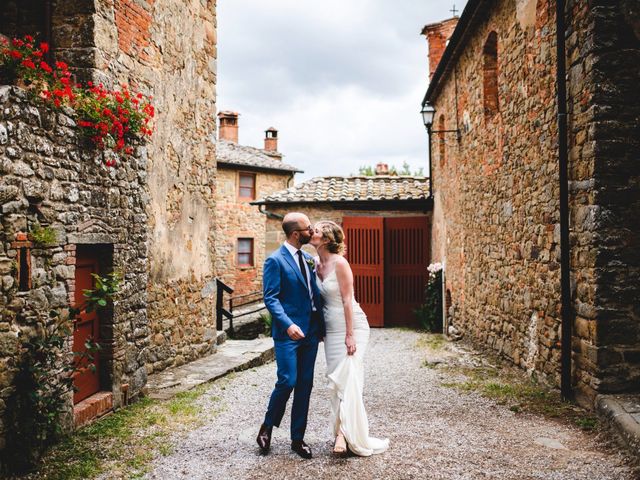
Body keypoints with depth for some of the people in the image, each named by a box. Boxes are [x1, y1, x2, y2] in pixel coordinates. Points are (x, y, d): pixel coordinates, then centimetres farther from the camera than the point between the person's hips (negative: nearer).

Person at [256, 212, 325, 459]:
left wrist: (321, 325, 12)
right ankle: (267, 427, 17)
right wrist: (288, 324, -26)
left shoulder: (308, 258, 13)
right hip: (288, 332, -7)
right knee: (287, 382, -9)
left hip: (310, 331, 7)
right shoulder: (275, 260, -8)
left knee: (305, 385, 8)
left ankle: (298, 438, 20)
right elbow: (271, 298, -13)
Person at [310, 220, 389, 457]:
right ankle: (341, 433, 16)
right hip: (331, 328, 7)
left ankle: (344, 433, -3)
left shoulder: (339, 262, -17)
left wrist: (350, 335, -19)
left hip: (351, 325, -7)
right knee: (336, 378, 8)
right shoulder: (317, 264, 5)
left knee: (348, 379, -7)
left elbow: (347, 300, -18)